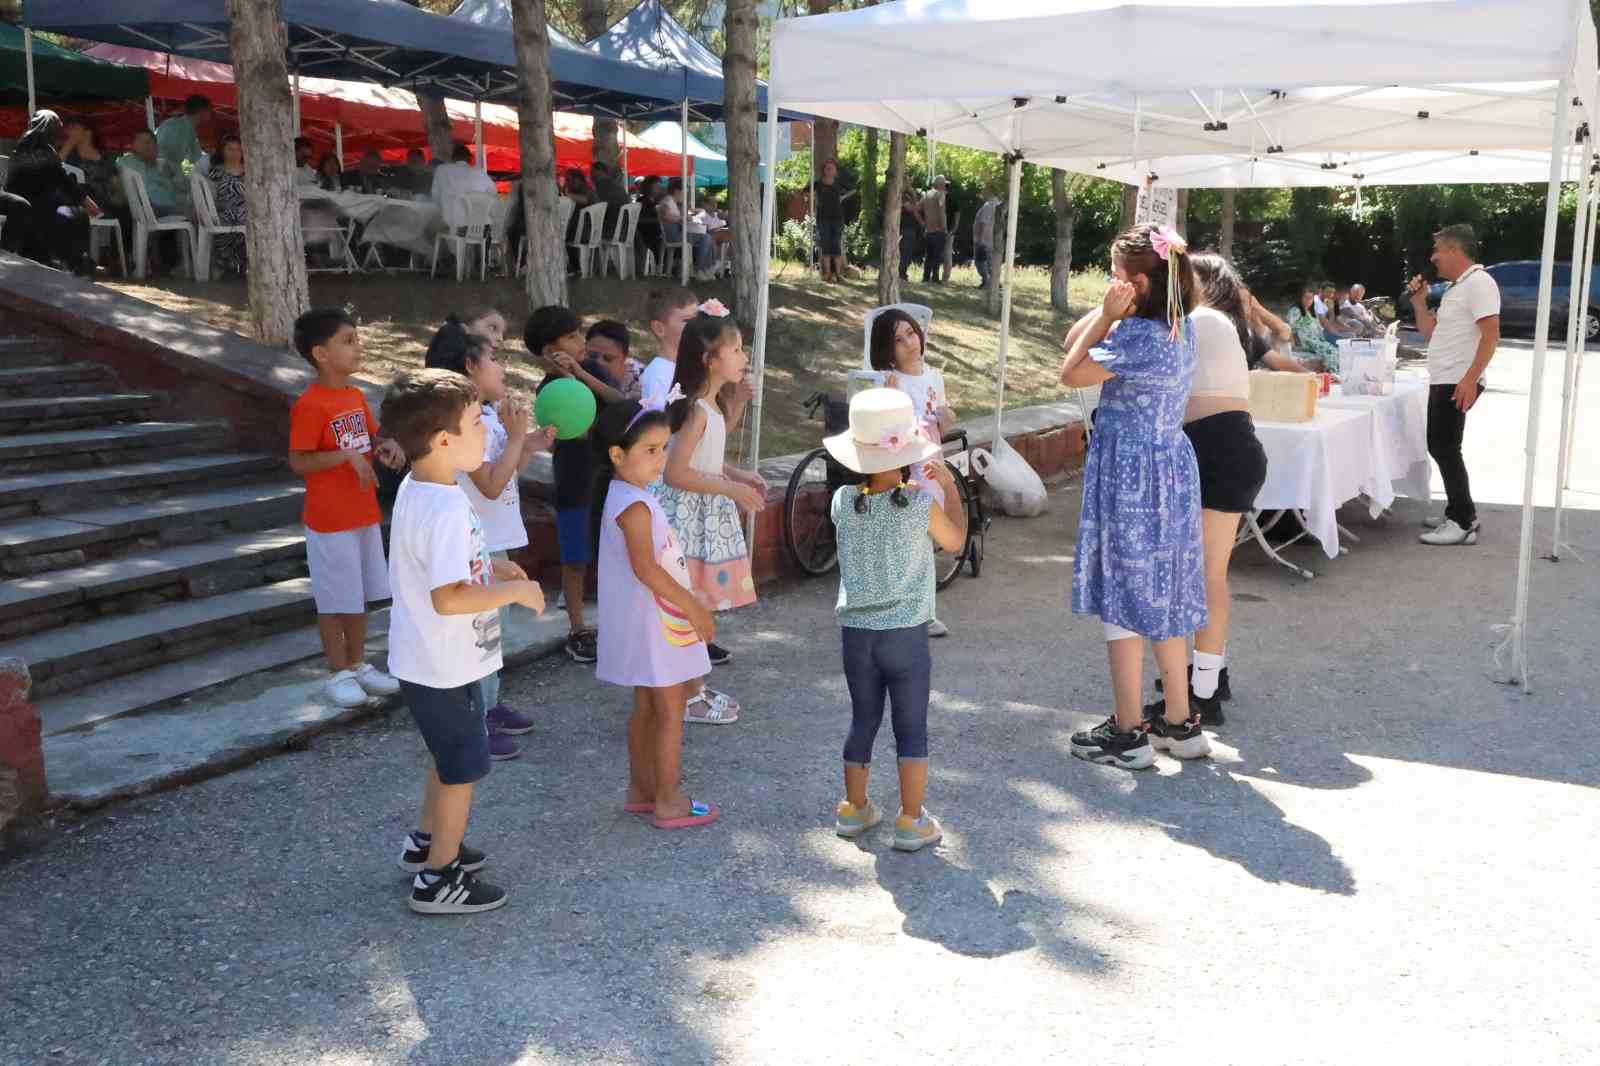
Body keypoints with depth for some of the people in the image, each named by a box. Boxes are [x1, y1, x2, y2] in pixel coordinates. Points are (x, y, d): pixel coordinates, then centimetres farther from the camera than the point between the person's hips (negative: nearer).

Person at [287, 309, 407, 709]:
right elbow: (298, 462, -20)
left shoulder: (356, 396, 5)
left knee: (360, 595, 17)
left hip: (364, 515, 8)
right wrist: (346, 456, -26)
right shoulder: (310, 405, -20)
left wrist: (386, 446, -5)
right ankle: (338, 673, 18)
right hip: (330, 521, -8)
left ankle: (359, 665, 30)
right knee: (334, 600, 5)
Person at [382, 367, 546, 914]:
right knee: (464, 766, 7)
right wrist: (515, 591, -23)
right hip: (445, 665, -10)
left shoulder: (417, 489, 3)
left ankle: (426, 842, 43)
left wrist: (488, 566, 8)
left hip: (428, 659, 10)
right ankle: (439, 879, 20)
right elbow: (448, 598, -34)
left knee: (449, 757, 26)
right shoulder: (446, 508, -29)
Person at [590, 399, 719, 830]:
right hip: (654, 621, -10)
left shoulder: (627, 496, 9)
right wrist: (693, 607, -21)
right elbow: (646, 569, -27)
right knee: (671, 710, 0)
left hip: (648, 621, 10)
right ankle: (669, 802, 8)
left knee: (647, 707, 18)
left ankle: (641, 790, 28)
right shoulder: (635, 505, -22)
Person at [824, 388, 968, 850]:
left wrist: (919, 485, 19)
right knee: (912, 729, 7)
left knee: (863, 721, 18)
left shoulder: (842, 502, -6)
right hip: (906, 633, -3)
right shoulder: (921, 504, -14)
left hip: (855, 632, 4)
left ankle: (854, 808, 29)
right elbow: (955, 540, 5)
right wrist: (948, 485, 14)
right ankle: (911, 821, 10)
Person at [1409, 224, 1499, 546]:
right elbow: (1430, 332, 24)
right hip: (1443, 382, 10)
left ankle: (1463, 524, -6)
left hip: (1458, 383, -10)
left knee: (1445, 449, -10)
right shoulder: (1455, 288, 17)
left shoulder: (1479, 282, -13)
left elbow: (1491, 335, -20)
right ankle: (1459, 513, 21)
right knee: (1440, 447, 14)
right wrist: (1419, 301, 11)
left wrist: (1470, 380, -26)